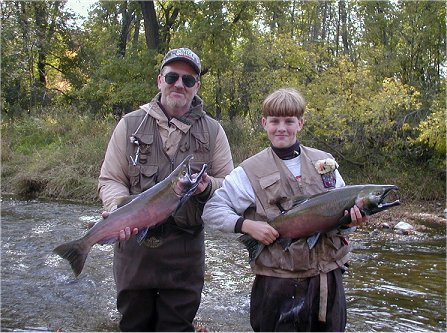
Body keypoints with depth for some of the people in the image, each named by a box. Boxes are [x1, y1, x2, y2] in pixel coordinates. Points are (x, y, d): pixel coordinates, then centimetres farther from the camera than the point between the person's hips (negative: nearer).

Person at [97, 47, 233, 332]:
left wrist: (207, 187, -16)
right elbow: (110, 180, 3)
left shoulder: (212, 131, 4)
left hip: (186, 247, 0)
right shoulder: (131, 124, 3)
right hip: (134, 242, 1)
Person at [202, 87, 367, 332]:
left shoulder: (325, 162, 7)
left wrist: (352, 218, -7)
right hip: (279, 283, -3)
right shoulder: (250, 172, -3)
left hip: (329, 277, 4)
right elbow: (211, 209, -3)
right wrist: (246, 225, -17)